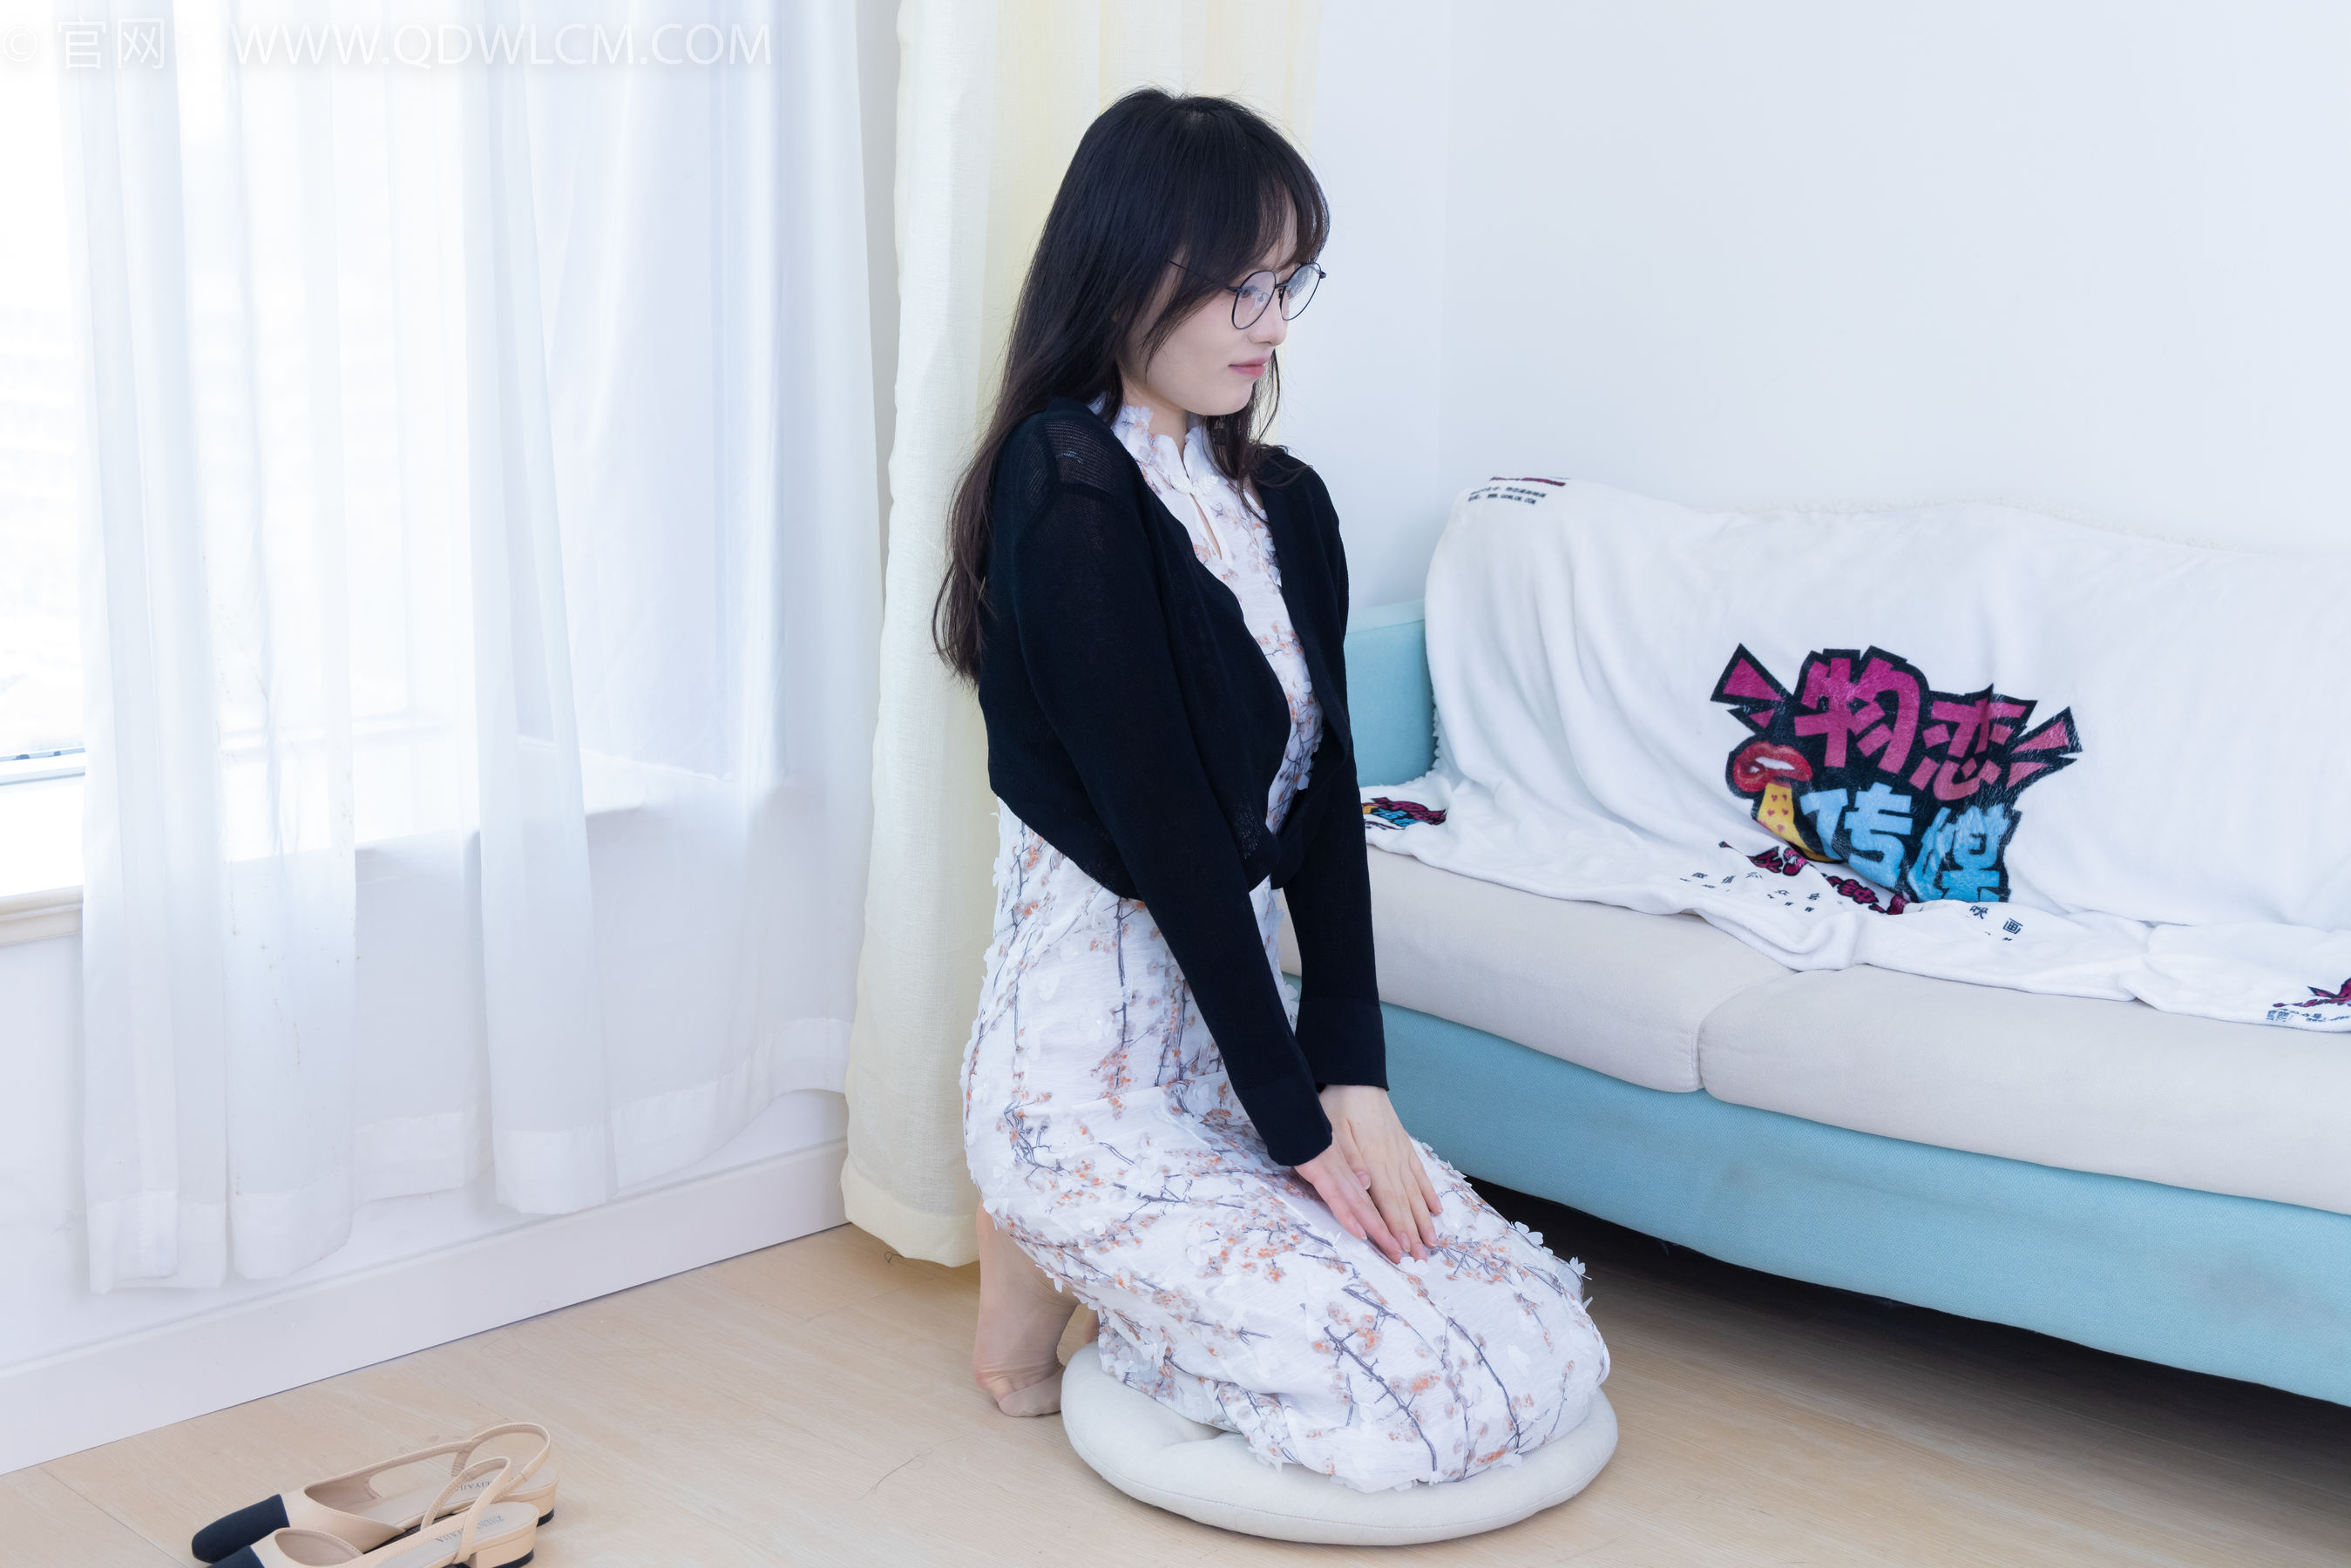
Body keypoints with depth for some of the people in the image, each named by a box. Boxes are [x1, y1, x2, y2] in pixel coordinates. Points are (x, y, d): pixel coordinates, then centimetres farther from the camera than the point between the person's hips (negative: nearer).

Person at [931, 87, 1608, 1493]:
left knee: (1555, 1354, 2)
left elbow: (1325, 797, 3)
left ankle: (1118, 1271, 16)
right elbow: (1164, 827, -19)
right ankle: (1054, 1255, 6)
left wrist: (1354, 1082, -7)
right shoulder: (1069, 493, -17)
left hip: (1241, 1039, 8)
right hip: (1096, 1072, -8)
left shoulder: (1283, 506, 9)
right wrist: (1298, 1127, -14)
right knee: (1422, 1410, -15)